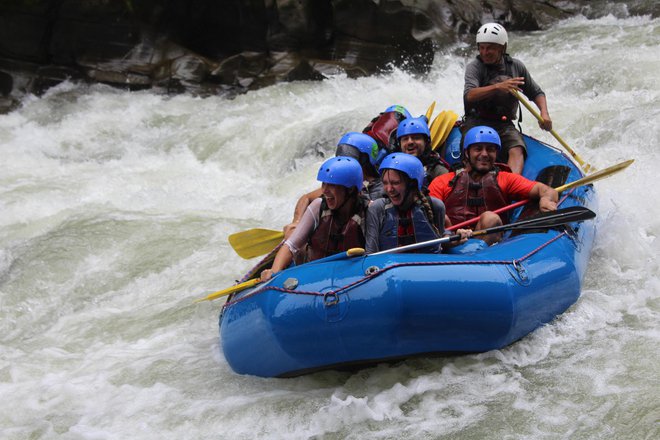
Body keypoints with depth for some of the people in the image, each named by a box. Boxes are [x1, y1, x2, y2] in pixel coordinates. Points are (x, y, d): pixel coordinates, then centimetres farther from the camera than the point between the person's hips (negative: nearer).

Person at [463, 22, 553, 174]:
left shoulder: (516, 66, 10)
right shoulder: (474, 66, -2)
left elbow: (536, 93, 21)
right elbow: (469, 95, -21)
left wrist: (544, 113, 1)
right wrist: (497, 87, -35)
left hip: (504, 125, 2)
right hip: (477, 122, -2)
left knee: (516, 151, -29)